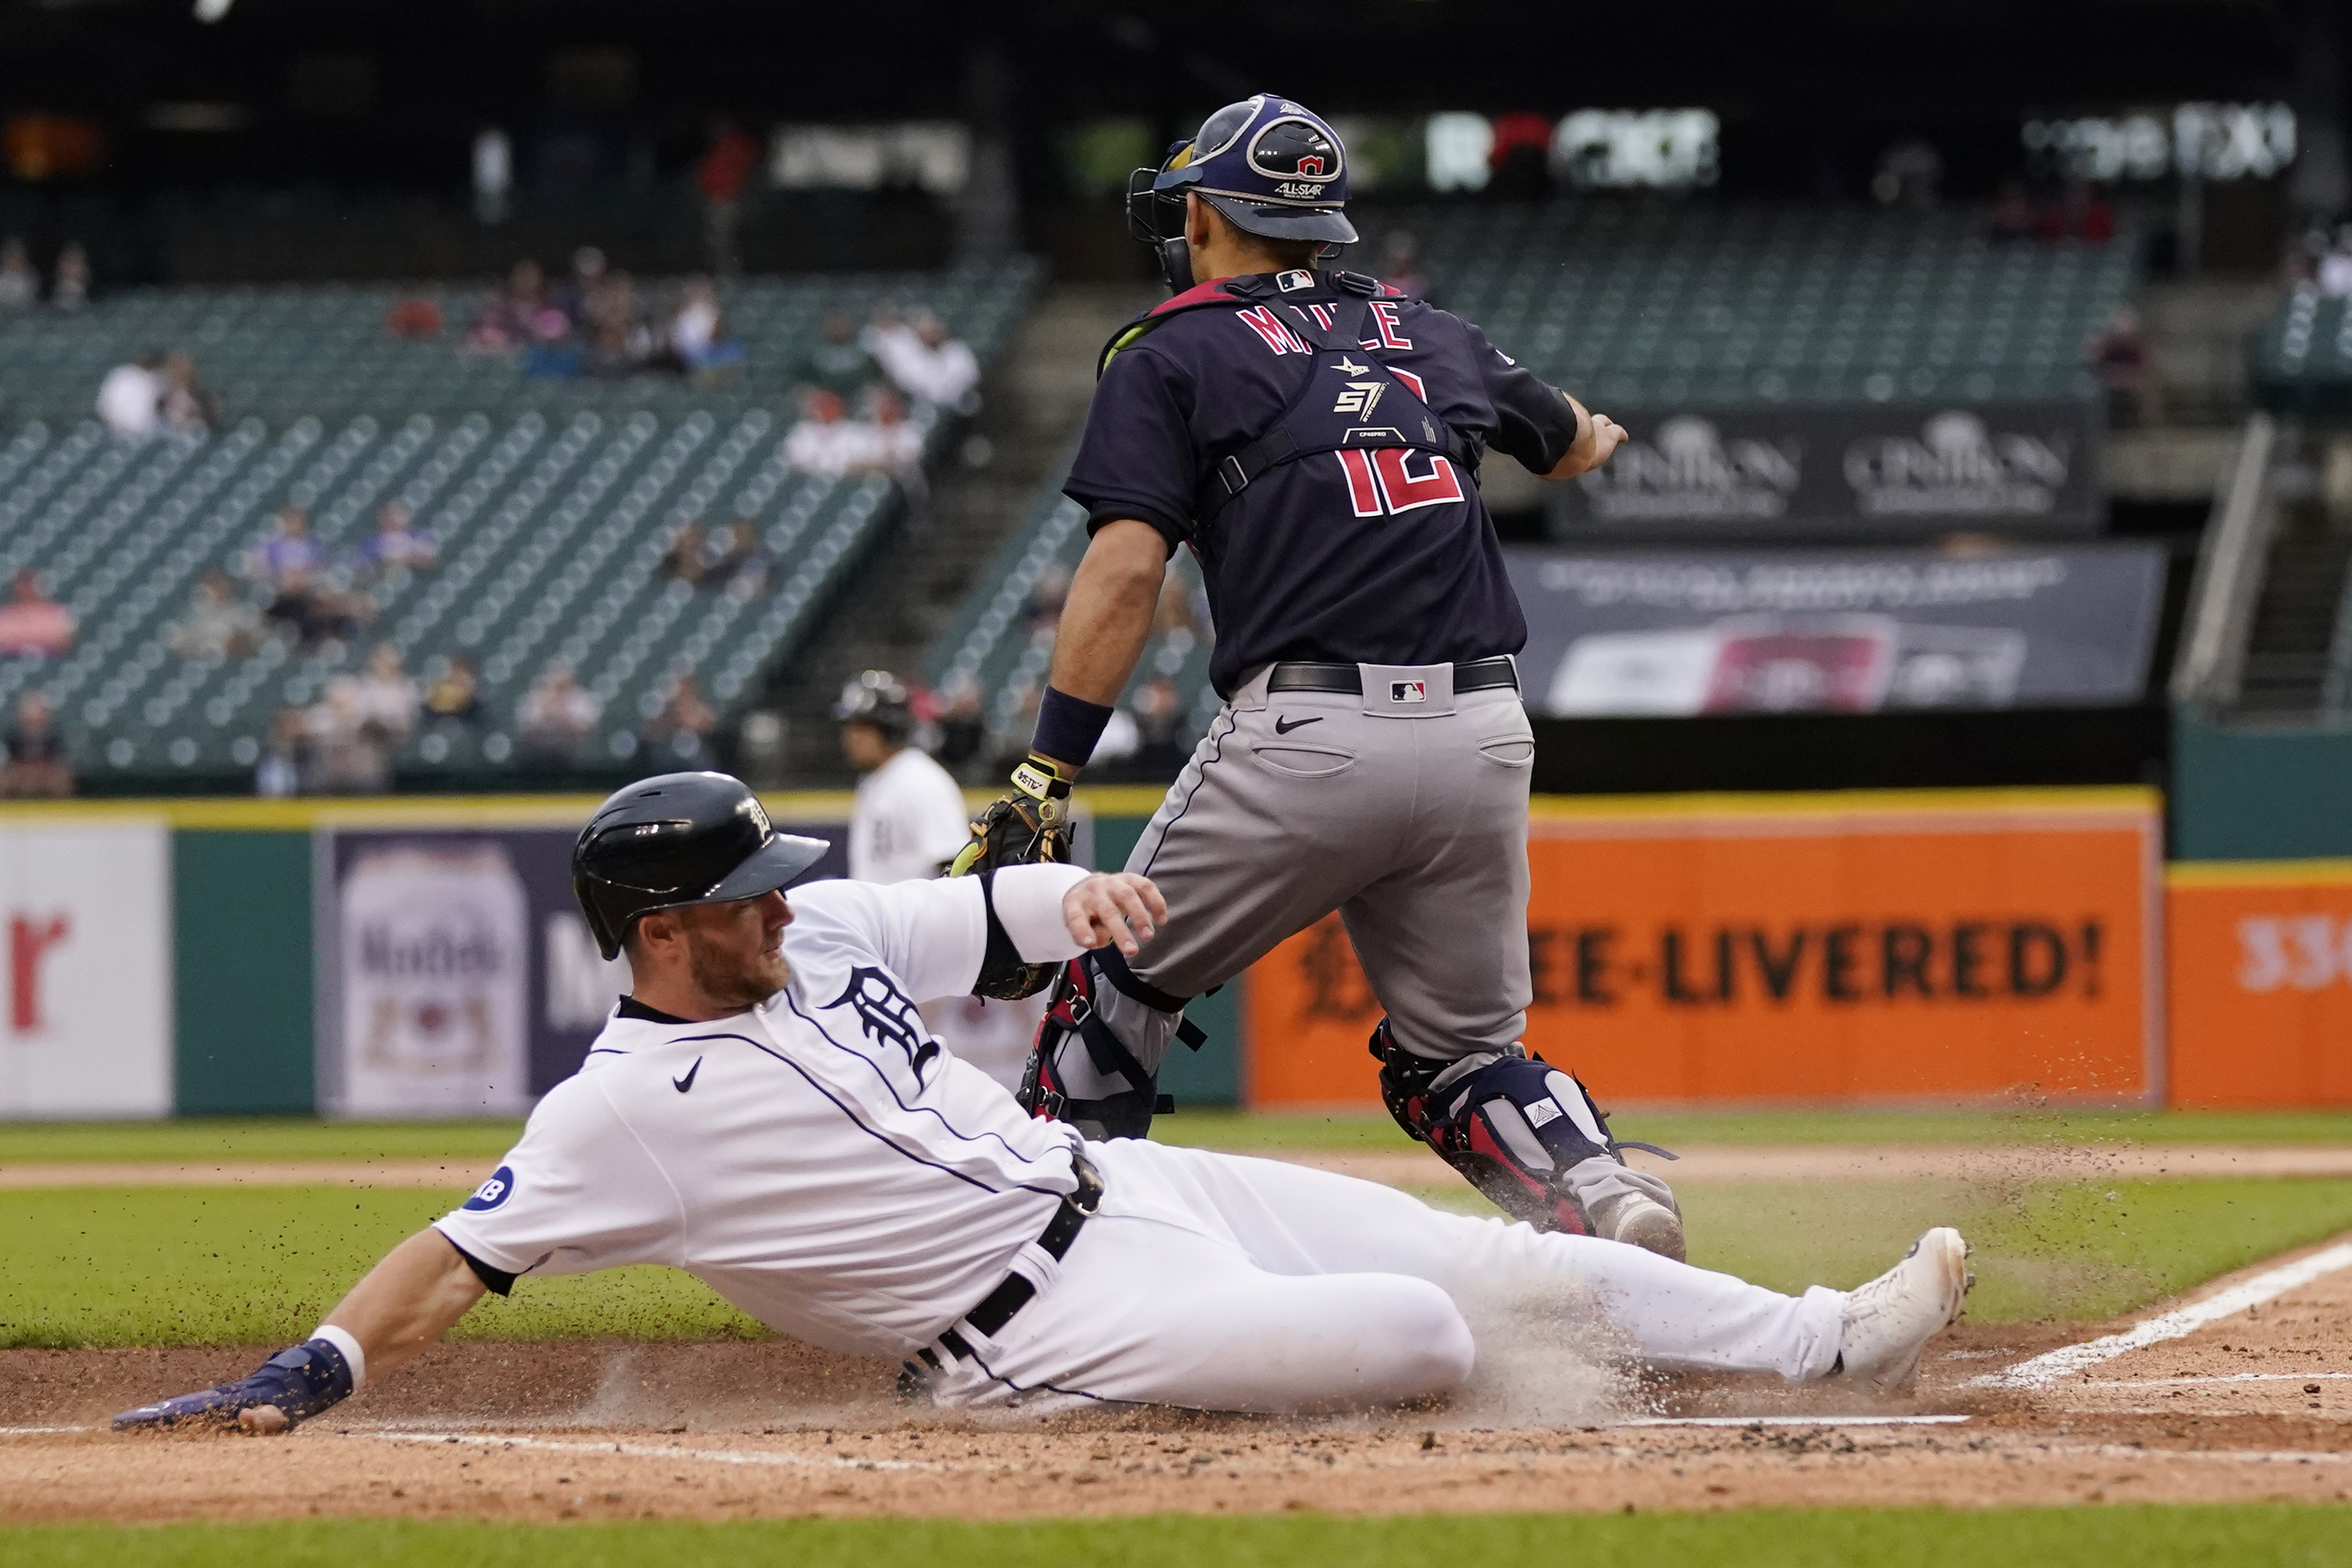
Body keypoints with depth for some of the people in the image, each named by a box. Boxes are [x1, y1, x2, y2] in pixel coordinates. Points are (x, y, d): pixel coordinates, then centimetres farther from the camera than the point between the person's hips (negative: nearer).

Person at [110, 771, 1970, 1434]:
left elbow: (1010, 919, 14)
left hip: (1124, 1182, 8)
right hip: (1046, 1321, -8)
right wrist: (311, 1376, -31)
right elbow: (461, 1256, -18)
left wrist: (1077, 894, -9)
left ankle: (1830, 1337, 19)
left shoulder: (826, 934, 6)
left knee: (1519, 1264, 6)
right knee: (1424, 1335, -24)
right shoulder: (629, 1108, -14)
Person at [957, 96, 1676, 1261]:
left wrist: (1041, 784, -11)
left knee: (1115, 990, 16)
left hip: (1305, 736, -4)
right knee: (1461, 1054, 16)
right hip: (1484, 737, 4)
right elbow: (1572, 444, 42)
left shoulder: (1171, 357, 7)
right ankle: (1608, 1199, -11)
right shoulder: (1432, 338, 21)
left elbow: (1124, 572, -7)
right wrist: (1587, 435, 68)